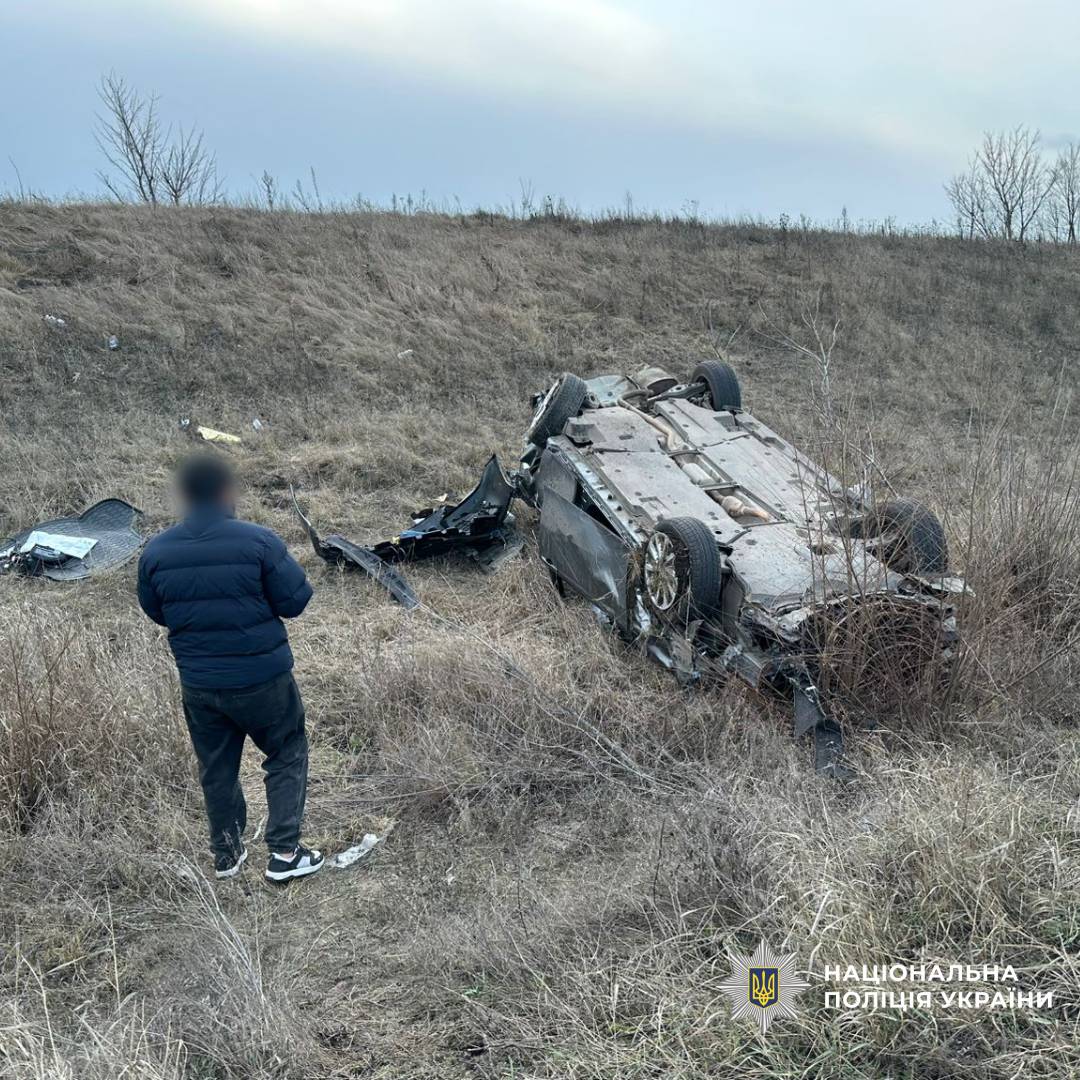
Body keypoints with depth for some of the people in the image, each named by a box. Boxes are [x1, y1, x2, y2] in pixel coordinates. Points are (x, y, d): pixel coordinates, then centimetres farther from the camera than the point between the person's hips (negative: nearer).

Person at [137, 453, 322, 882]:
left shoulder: (156, 552, -5)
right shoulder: (259, 541, -18)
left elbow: (154, 612, 8)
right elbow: (295, 601, -12)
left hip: (198, 684, 4)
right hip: (262, 679, -3)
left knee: (216, 768, 20)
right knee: (287, 756, 16)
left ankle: (226, 854, 33)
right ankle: (284, 853, 14)